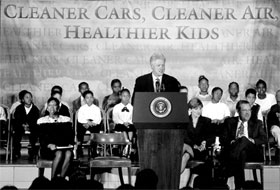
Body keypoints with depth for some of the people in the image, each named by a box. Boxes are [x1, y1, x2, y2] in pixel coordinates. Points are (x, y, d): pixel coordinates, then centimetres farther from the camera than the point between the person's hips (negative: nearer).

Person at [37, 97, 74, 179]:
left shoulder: (66, 120, 19)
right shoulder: (41, 121, 13)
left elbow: (70, 135, 13)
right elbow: (41, 139, 4)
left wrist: (70, 144, -8)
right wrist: (49, 145, -16)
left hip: (64, 147, 2)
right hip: (47, 149, -2)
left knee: (69, 153, -34)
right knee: (59, 154, -35)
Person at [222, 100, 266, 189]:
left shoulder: (257, 123, 24)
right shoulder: (229, 122, 21)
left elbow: (263, 139, 12)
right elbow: (223, 139, 10)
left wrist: (252, 141, -9)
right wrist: (233, 141, -12)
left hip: (252, 153, 0)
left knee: (244, 139, -36)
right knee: (241, 154, -41)